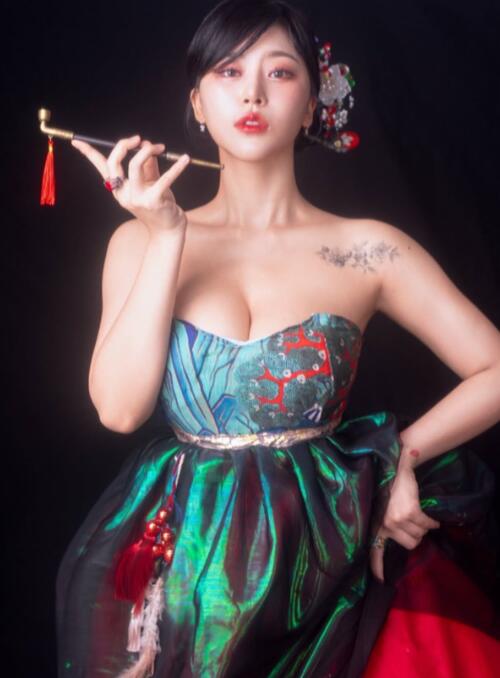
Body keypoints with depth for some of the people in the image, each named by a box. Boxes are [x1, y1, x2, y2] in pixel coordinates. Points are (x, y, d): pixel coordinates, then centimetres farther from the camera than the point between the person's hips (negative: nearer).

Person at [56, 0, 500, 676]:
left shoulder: (367, 250, 0)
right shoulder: (141, 241, 5)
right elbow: (119, 407, -8)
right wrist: (167, 238, -11)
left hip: (327, 555, 0)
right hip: (184, 561, 1)